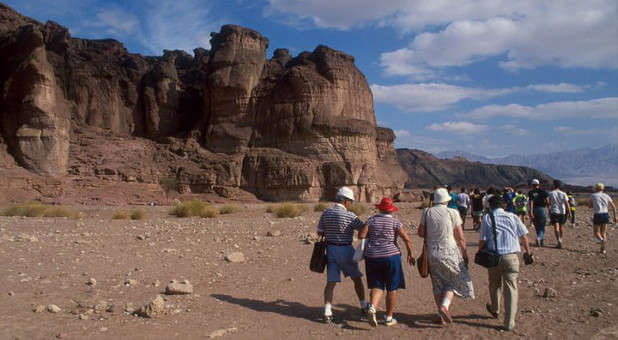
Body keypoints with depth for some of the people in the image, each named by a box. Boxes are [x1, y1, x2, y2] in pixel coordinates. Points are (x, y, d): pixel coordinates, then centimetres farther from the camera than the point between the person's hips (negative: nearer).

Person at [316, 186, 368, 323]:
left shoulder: (326, 213, 1)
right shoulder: (350, 215, -14)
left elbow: (319, 232, 8)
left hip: (331, 250, 4)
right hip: (346, 250, -4)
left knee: (331, 281, 4)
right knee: (357, 278, 16)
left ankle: (327, 313, -6)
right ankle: (364, 307, 26)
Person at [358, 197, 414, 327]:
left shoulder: (372, 219, 2)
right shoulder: (395, 222, -3)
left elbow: (361, 235, -5)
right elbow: (407, 239, -8)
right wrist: (410, 254, 5)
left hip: (372, 257, 2)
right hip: (391, 256, -2)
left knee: (377, 286, 10)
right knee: (392, 288, 10)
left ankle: (372, 307, -16)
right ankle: (389, 318, 15)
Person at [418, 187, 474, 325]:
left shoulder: (427, 212, 1)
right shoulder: (452, 213, -6)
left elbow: (421, 233, 0)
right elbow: (460, 238, -4)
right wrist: (465, 255, 6)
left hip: (432, 253, 3)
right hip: (449, 253, -3)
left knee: (438, 285, 14)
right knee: (455, 281, 13)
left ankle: (442, 316, 20)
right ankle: (444, 305, -7)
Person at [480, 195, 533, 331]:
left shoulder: (487, 218, 0)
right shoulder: (512, 216, 5)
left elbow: (483, 241, -4)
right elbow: (524, 237, 5)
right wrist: (528, 252, 17)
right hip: (511, 256, 0)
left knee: (495, 284, 21)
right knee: (511, 287, 4)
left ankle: (495, 310, 43)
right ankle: (509, 322, 2)